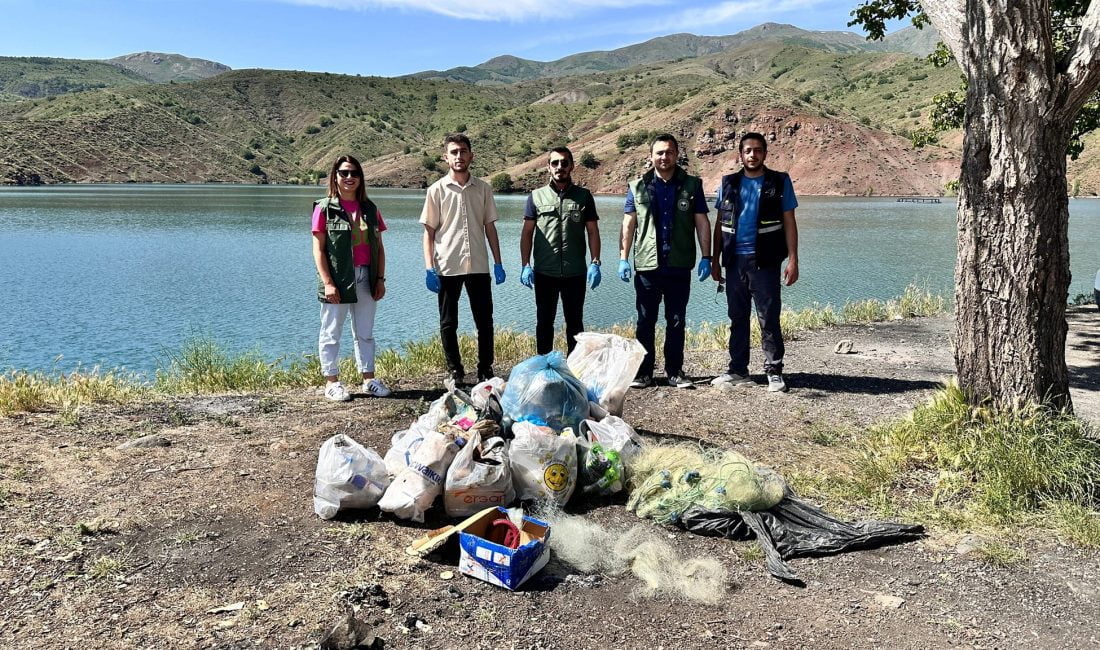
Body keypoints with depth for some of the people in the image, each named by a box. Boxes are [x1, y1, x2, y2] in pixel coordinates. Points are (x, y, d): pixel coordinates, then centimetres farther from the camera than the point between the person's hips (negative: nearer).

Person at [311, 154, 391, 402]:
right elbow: (318, 249, -8)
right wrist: (328, 282, -14)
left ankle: (369, 378, 21)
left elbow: (379, 247, 11)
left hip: (366, 279, 5)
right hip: (337, 280, -5)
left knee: (365, 333, 12)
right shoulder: (324, 208, -4)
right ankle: (331, 382, 13)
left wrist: (380, 279, 3)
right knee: (331, 333, 4)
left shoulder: (370, 209, 10)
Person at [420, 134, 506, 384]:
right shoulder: (437, 190, 0)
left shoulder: (483, 188, 7)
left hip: (478, 266, 2)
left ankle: (485, 371, 18)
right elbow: (429, 232, 0)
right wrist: (429, 269, -8)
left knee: (485, 321, 5)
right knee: (448, 324, 6)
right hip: (447, 267, -2)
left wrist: (498, 262, 6)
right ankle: (455, 373, 18)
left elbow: (490, 227, 11)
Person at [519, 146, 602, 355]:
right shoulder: (536, 196, 5)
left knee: (575, 322, 9)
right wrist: (525, 265, -4)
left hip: (575, 273, 0)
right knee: (544, 322, 9)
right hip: (544, 273, 0)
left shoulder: (583, 196, 6)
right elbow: (527, 232, 4)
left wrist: (595, 263, -6)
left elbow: (593, 231, 4)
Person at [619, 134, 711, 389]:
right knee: (645, 322, 6)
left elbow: (702, 223, 5)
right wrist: (623, 258, -3)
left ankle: (675, 372, 17)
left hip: (679, 265, 0)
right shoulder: (637, 187, 5)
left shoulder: (691, 185, 5)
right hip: (647, 265, 0)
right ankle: (643, 372, 14)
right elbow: (629, 224, 4)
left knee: (676, 322, 8)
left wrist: (706, 257, -2)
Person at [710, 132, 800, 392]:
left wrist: (793, 260, -8)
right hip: (734, 261, 3)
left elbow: (789, 223, 0)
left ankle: (774, 372, 7)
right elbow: (719, 224, 12)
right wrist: (715, 260, 8)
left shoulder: (780, 182, 2)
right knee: (737, 318, 10)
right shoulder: (729, 183, 10)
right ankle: (738, 370, 19)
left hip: (765, 261, -3)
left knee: (769, 319, -2)